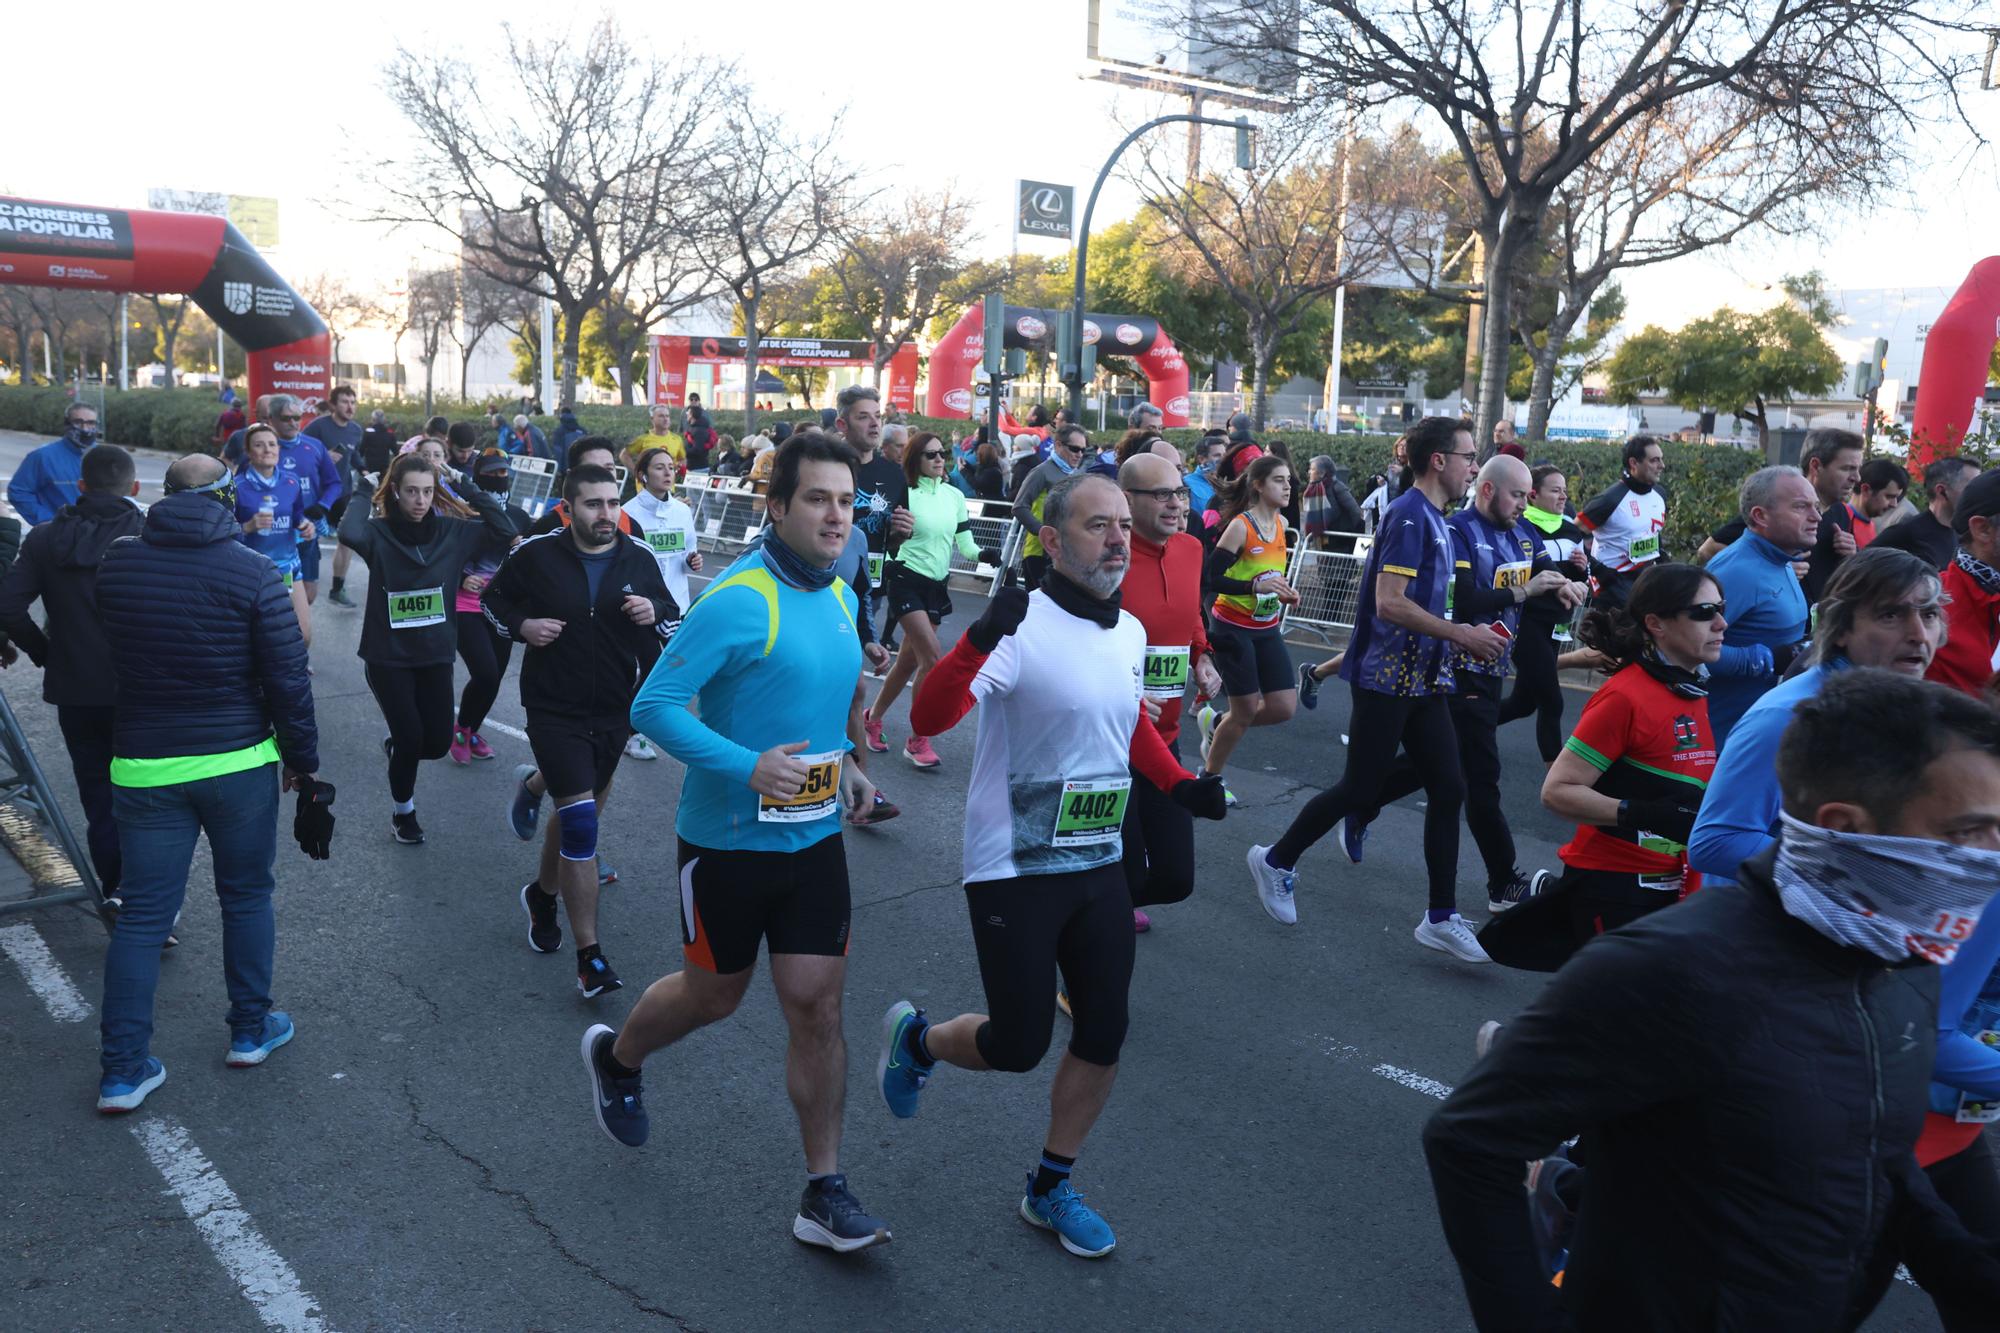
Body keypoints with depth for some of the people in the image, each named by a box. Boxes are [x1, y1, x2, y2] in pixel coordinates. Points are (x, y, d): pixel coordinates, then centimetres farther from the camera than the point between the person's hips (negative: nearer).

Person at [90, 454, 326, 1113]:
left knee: (142, 914, 9)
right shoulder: (253, 572, -12)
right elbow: (289, 677, -11)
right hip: (240, 762, -2)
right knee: (247, 895, 17)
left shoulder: (116, 563, -1)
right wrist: (303, 757, 0)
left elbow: (111, 655, 12)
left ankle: (123, 1068, 12)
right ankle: (251, 1028, 27)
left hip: (144, 764, 2)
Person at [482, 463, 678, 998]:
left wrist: (655, 614, -14)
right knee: (581, 823, -12)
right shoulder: (537, 554, -8)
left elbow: (674, 626, 8)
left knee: (581, 810, 18)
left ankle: (543, 894, 48)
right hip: (553, 710, -4)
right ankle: (589, 957, -6)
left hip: (614, 713, 4)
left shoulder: (639, 559, -2)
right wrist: (521, 626, -11)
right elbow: (493, 597, 9)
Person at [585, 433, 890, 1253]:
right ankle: (615, 1059, 48)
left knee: (818, 1007, 4)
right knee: (713, 996, 14)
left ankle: (825, 1195, 16)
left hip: (814, 839, 6)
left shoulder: (842, 598, 4)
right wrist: (748, 767, -30)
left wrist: (840, 762, 7)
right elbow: (653, 707, -20)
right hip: (728, 840, -5)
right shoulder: (735, 601, -20)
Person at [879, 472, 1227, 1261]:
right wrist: (980, 639, -47)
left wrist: (1179, 782, 8)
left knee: (1103, 1035, 10)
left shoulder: (1130, 632, 3)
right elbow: (928, 719, -32)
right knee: (1018, 1046, 1)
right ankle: (915, 1039, 34)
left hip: (1099, 866, 7)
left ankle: (1051, 1189, 31)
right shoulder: (1021, 631, -21)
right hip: (1014, 871, -7)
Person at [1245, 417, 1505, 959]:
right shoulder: (1409, 515, -16)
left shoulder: (1434, 519, 13)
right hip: (1386, 678, -9)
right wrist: (1461, 634, -19)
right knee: (1360, 789, 1)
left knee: (1448, 788, 5)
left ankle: (1441, 918, 12)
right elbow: (1388, 603, -24)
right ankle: (1276, 861, 21)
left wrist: (1469, 633, 9)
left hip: (1421, 679, 9)